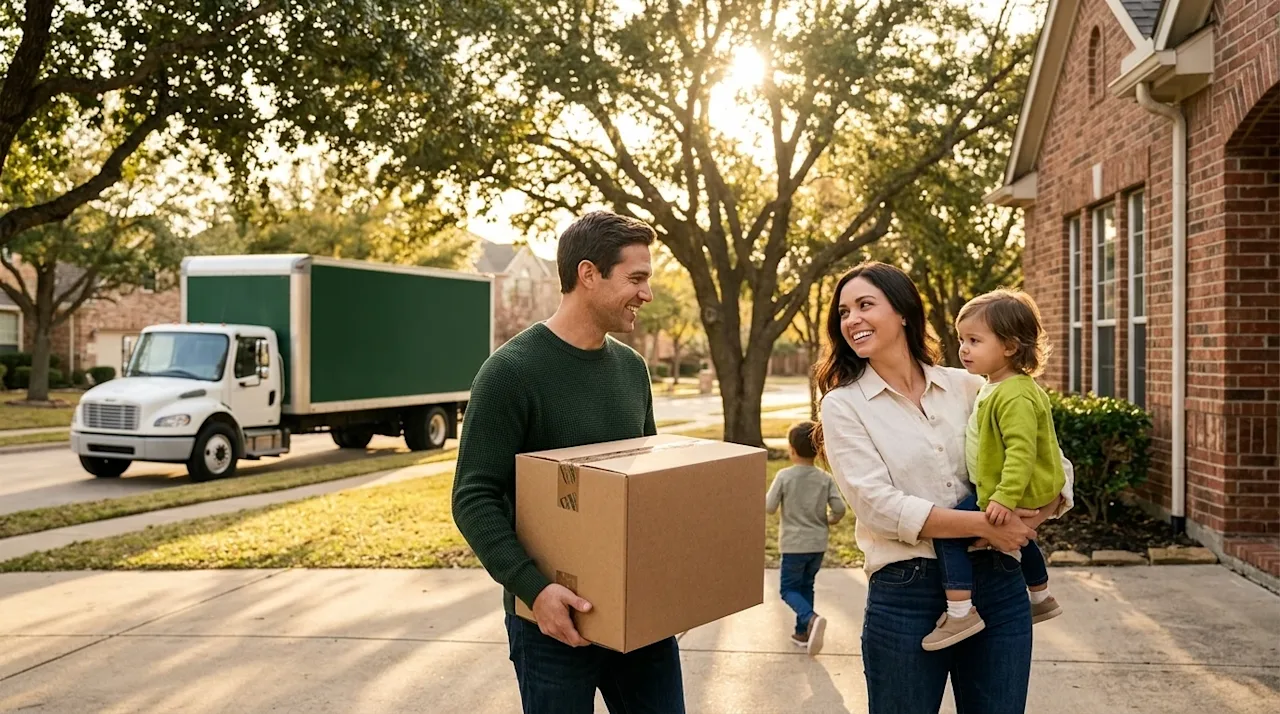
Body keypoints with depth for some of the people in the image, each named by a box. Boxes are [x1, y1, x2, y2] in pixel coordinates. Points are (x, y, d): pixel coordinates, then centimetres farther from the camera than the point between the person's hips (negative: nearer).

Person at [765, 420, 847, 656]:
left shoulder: (784, 476, -12)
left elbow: (769, 507, -10)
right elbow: (840, 508, -9)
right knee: (806, 586, 19)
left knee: (789, 589, 7)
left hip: (794, 544, -4)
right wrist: (829, 521, 11)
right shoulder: (825, 478, -4)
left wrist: (768, 494, 10)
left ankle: (811, 619, -18)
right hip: (818, 544, 4)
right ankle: (803, 632, 23)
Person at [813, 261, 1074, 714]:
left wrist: (1033, 514, -10)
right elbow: (877, 503, -14)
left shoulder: (968, 387, 6)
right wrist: (986, 525, -18)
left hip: (998, 586, 3)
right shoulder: (844, 404, -3)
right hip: (906, 595, -2)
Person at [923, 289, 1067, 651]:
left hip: (1015, 497, -11)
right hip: (1019, 497, 11)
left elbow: (1021, 450, -33)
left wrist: (1006, 498, -39)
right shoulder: (995, 387, 10)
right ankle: (1041, 598, 54)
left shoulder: (1015, 396, -25)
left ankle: (960, 611, -16)